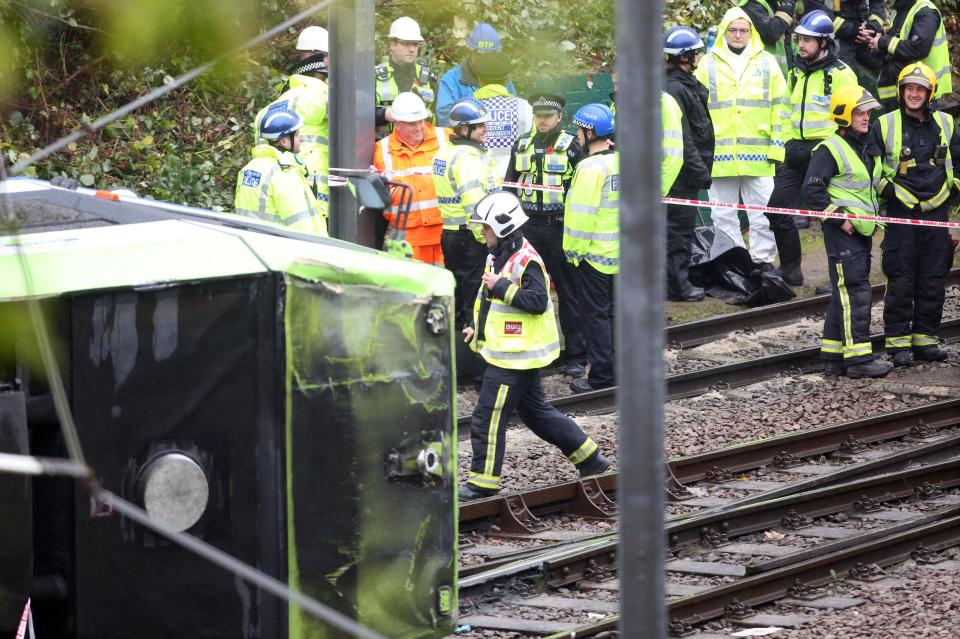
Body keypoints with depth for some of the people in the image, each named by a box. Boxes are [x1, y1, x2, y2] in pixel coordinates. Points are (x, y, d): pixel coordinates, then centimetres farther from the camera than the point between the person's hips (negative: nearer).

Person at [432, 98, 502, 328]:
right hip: (472, 237, -10)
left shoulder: (444, 153, 15)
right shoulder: (468, 157, -17)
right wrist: (486, 238, -21)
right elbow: (474, 203, -23)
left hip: (450, 232, 10)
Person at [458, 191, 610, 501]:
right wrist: (478, 328, 14)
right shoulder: (499, 256, 12)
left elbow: (538, 301, -28)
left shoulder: (526, 261, -19)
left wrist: (501, 286, -26)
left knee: (488, 417, -7)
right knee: (535, 410, 19)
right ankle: (589, 457, 27)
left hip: (515, 357, -11)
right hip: (507, 351, 11)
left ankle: (483, 482, -1)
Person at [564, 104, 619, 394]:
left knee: (596, 315, 0)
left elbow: (582, 214, -20)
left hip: (594, 252, -8)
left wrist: (575, 249, -10)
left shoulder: (591, 167, -20)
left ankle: (601, 377, 3)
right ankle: (620, 372, 22)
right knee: (615, 312, 16)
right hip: (620, 252, 8)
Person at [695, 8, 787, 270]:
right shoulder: (708, 65, 9)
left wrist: (778, 148, 0)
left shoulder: (767, 63, 8)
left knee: (762, 214, 0)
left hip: (758, 156, -1)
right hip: (720, 155, 1)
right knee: (724, 215, 6)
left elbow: (779, 108, 7)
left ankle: (764, 260, 8)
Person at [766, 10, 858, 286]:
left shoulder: (840, 73, -8)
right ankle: (790, 269, 16)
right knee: (777, 209, 4)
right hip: (798, 154, 7)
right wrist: (789, 144, 14)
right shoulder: (797, 73, 16)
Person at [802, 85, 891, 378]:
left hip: (862, 231, 9)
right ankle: (858, 357, -13)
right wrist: (838, 218, -17)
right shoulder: (830, 150, -11)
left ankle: (833, 356, 15)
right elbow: (812, 190, -16)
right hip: (841, 232, -9)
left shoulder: (868, 148, 16)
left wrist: (875, 218, 17)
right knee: (854, 292, -12)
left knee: (845, 295, 10)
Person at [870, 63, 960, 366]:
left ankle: (925, 339, 12)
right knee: (900, 281, -5)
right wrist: (890, 192, -6)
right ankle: (898, 342, 1)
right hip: (901, 213, -3)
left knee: (933, 281, 4)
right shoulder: (884, 125, 1)